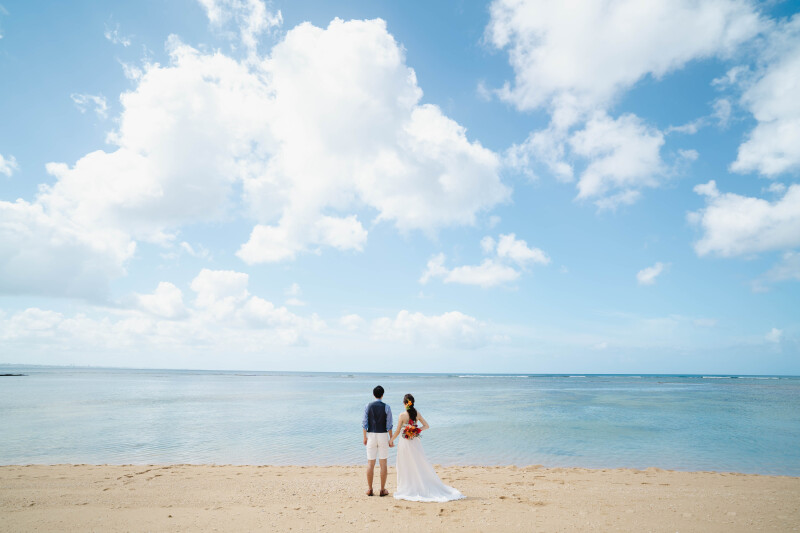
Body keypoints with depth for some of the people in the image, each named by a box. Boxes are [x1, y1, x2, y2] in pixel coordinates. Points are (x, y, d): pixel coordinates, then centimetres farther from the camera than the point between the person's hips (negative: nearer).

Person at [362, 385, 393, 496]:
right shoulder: (386, 407, -5)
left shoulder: (368, 406, -2)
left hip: (371, 435, 1)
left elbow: (364, 423, -3)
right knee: (383, 464, 6)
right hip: (383, 436, -1)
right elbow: (389, 425, -5)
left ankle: (370, 489, 10)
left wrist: (365, 437, 4)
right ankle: (383, 490, 8)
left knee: (370, 463, 7)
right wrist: (391, 439, 2)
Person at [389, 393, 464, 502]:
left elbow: (397, 431, -8)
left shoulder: (402, 415, -14)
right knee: (420, 465, 13)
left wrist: (391, 440, 6)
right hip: (415, 442, 5)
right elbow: (426, 426, 4)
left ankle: (406, 490, 12)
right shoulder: (417, 413, -1)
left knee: (406, 467, 6)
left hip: (405, 443, -4)